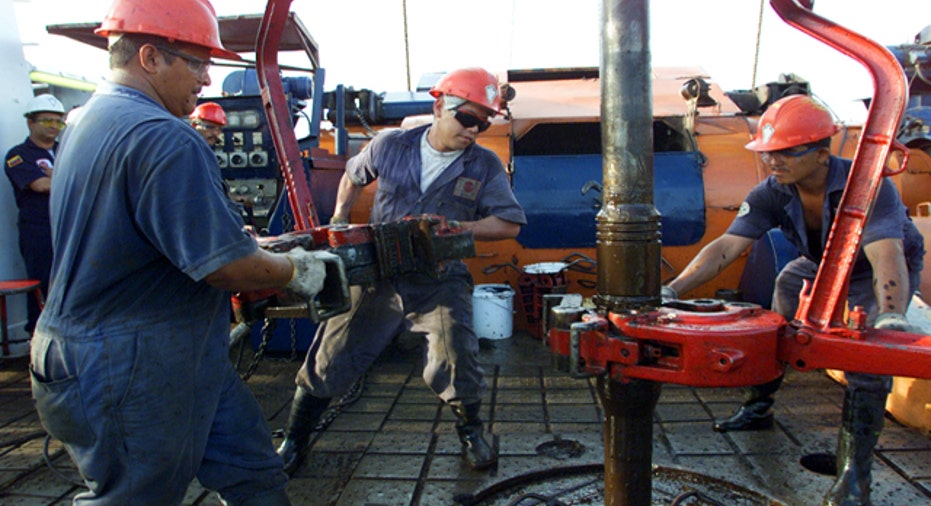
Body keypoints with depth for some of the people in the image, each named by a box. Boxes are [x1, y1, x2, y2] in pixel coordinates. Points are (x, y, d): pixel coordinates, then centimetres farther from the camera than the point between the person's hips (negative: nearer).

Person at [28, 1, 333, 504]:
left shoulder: (85, 122, 10)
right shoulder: (163, 138, -24)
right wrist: (295, 271, -7)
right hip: (131, 372, -10)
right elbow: (226, 267, -26)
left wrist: (250, 245, 15)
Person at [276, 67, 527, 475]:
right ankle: (293, 442, 27)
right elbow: (353, 175, 20)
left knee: (455, 362, -8)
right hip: (377, 276, 1)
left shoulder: (485, 166, -3)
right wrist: (339, 217, 9)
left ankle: (472, 433, 25)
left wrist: (455, 228, -19)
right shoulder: (390, 146, 0)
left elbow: (509, 224, -7)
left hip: (440, 283, -1)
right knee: (330, 358, 6)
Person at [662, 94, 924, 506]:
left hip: (880, 273, -5)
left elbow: (886, 255, -50)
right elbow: (727, 245, -32)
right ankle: (758, 408, 27)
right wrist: (672, 289, -45)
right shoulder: (774, 194, -23)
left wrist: (891, 316, -69)